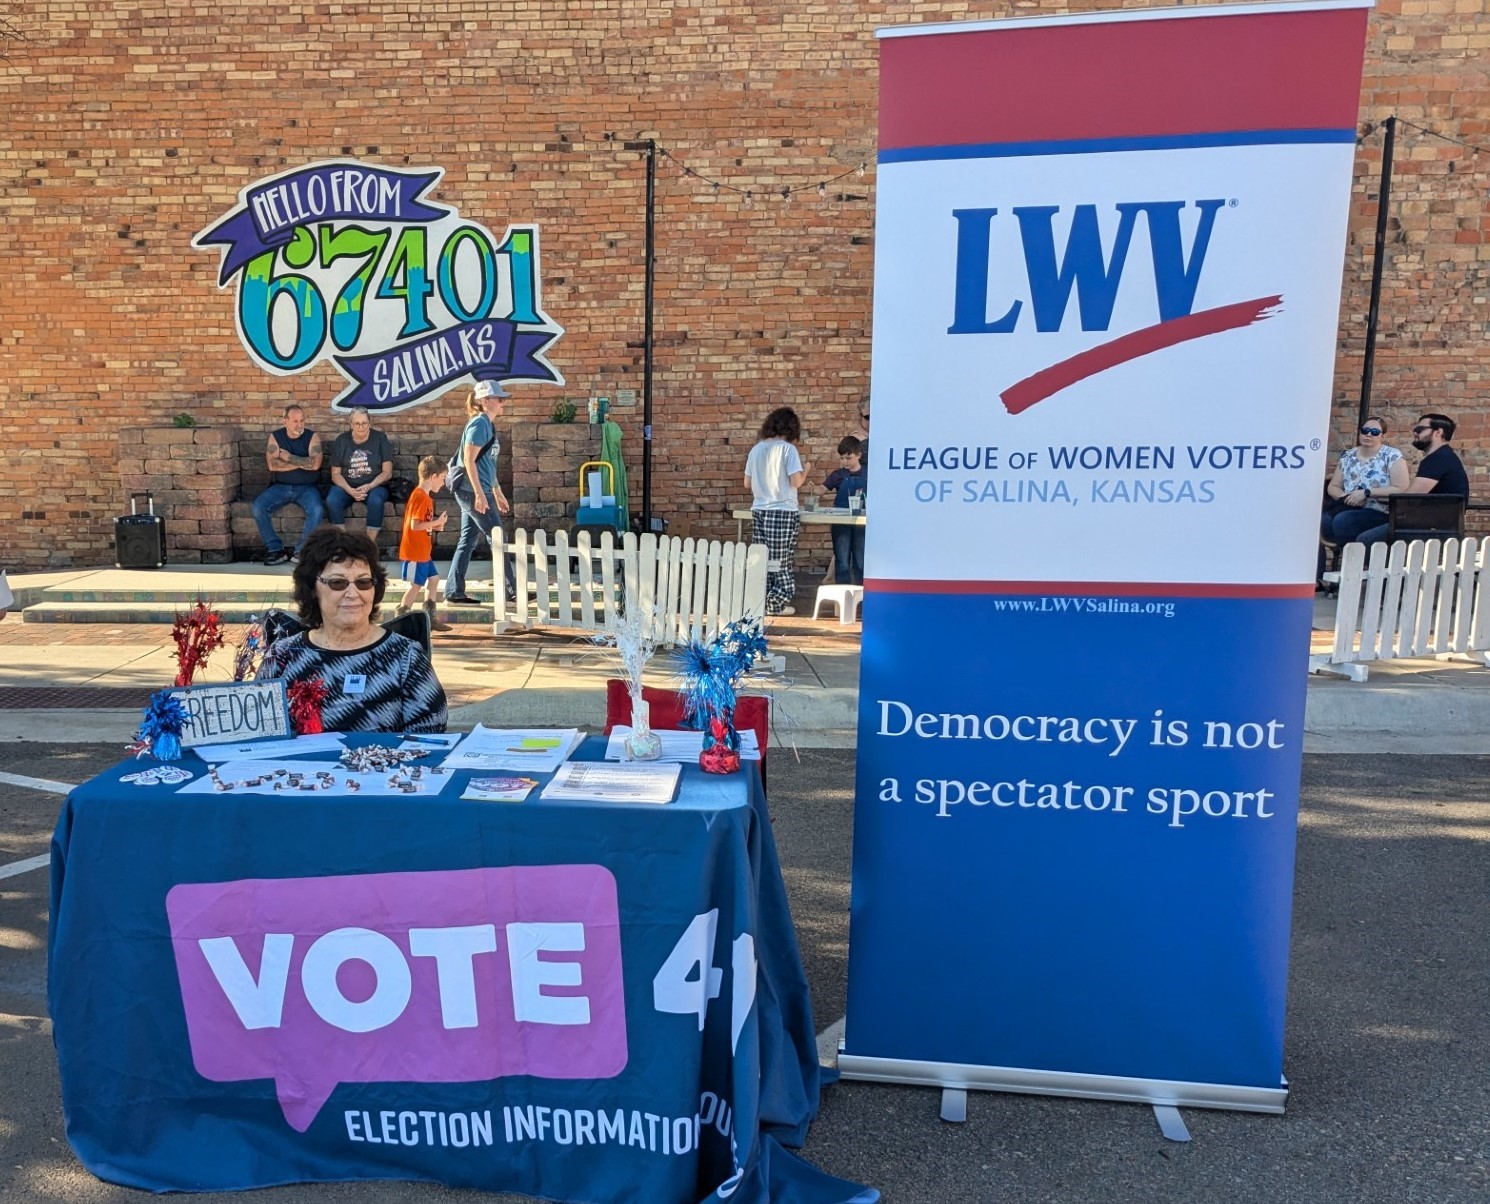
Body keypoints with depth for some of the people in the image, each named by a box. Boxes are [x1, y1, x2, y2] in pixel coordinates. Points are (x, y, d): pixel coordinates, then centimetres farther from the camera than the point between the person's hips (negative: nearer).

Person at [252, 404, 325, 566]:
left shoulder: (312, 437, 1)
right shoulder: (275, 436, 4)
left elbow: (315, 464, -15)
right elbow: (272, 465, -10)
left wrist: (288, 457, -11)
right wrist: (303, 463, -11)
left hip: (306, 488, -2)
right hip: (280, 487, 2)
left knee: (317, 510, -32)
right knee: (258, 507, -24)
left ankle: (302, 551, -16)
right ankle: (276, 549, -13)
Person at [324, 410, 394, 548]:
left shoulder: (380, 438, 1)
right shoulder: (341, 440, 5)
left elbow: (387, 472, -2)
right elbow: (335, 473, 3)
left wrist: (369, 486, -19)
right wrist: (349, 490, -16)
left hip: (374, 486, -2)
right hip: (346, 486, 2)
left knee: (376, 500, -36)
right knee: (331, 500, -30)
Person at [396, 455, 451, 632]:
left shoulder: (425, 496, 14)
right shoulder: (420, 497, -18)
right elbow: (415, 525, -24)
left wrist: (434, 525, 8)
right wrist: (437, 523, -16)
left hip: (423, 551, 10)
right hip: (415, 551, -10)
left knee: (433, 579, 14)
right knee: (416, 585, -4)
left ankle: (429, 618, 21)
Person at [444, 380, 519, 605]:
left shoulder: (487, 424, 17)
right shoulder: (479, 423, -12)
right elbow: (469, 460, -18)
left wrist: (498, 494, 25)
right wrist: (479, 493, -23)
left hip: (473, 492, 10)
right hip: (473, 490, -10)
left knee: (468, 540, 9)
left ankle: (454, 592, 12)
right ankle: (512, 591, 1)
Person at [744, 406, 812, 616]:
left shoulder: (756, 449, 9)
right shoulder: (788, 449, -8)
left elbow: (747, 483, 13)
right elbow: (796, 481, -13)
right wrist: (806, 470, 6)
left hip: (759, 511, 5)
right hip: (784, 512, -5)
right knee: (783, 560, 3)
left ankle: (762, 602, 9)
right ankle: (777, 603, 4)